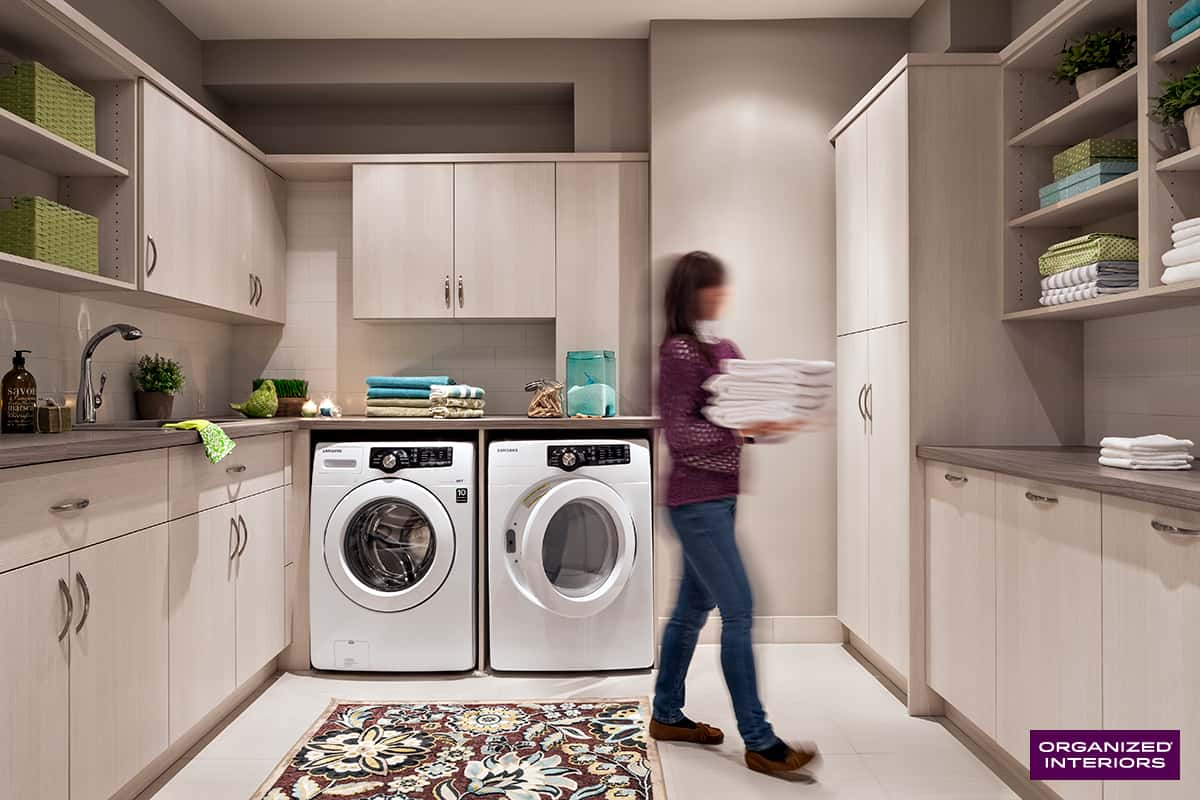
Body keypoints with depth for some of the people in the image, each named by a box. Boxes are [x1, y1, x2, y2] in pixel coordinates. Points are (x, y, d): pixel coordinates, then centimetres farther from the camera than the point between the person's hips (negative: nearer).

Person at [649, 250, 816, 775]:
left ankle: (667, 715, 30)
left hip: (719, 495, 9)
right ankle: (759, 742, 6)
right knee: (738, 612, -6)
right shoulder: (679, 351, -12)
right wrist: (742, 427, -27)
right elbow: (679, 433, -17)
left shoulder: (724, 348, 13)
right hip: (697, 500, -9)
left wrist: (778, 417, -1)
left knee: (693, 607, 16)